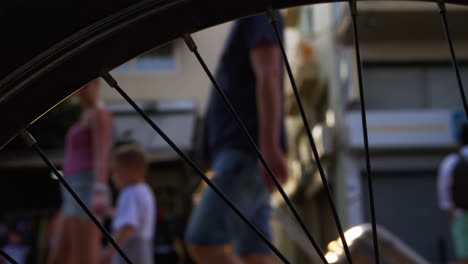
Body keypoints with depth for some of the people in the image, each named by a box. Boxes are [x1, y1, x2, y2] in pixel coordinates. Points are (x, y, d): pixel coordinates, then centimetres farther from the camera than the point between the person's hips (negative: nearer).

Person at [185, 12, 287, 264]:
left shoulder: (258, 13, -1)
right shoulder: (246, 25, 26)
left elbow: (268, 75, -14)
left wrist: (269, 146, -24)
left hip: (247, 151, -9)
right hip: (239, 151, 9)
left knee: (202, 241, -16)